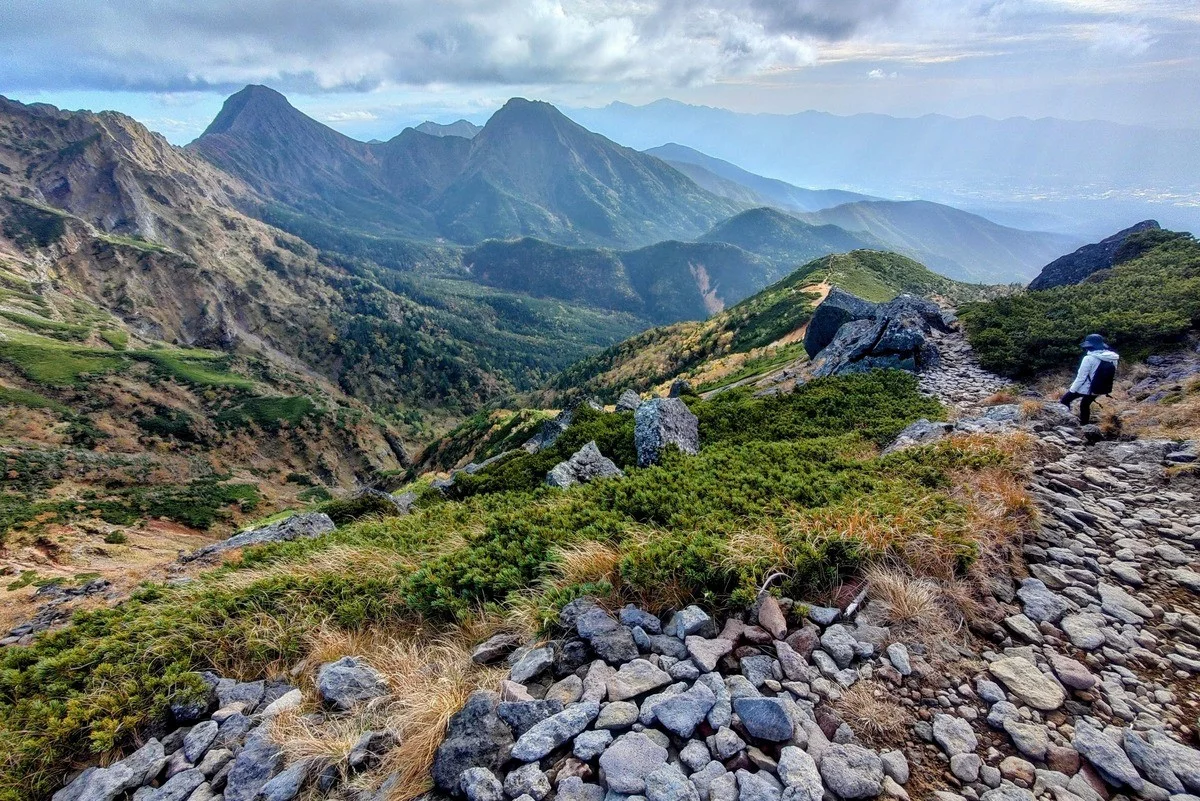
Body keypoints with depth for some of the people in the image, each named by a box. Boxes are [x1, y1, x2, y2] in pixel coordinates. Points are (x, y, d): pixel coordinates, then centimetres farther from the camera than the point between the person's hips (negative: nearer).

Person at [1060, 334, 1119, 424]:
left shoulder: (1089, 358, -22)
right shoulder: (1114, 358, -1)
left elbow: (1081, 377, -19)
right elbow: (1109, 375, 8)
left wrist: (1072, 390, -9)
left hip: (1086, 388, -7)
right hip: (1100, 389, 7)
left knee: (1064, 401, 9)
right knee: (1085, 405, 26)